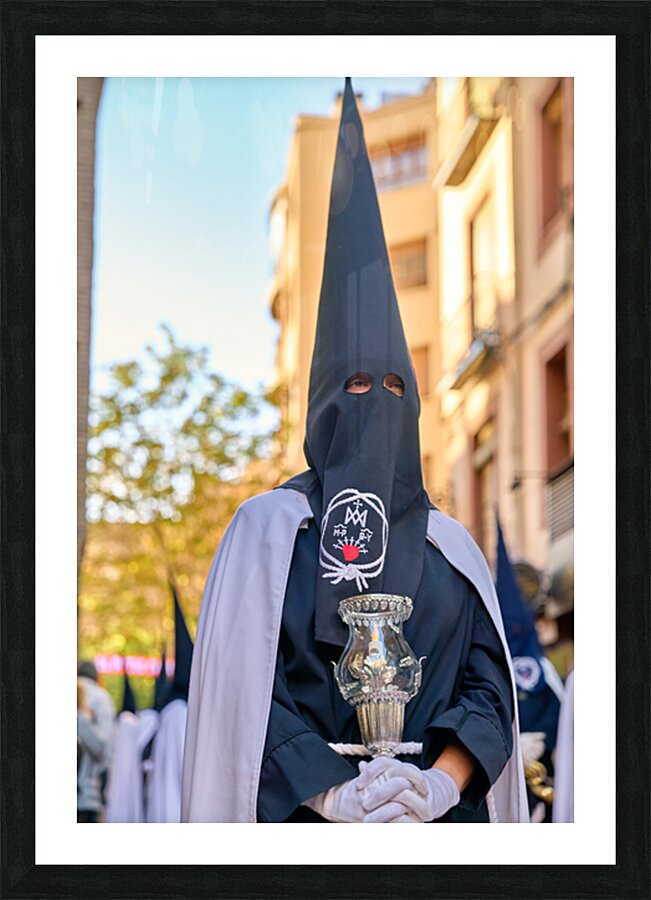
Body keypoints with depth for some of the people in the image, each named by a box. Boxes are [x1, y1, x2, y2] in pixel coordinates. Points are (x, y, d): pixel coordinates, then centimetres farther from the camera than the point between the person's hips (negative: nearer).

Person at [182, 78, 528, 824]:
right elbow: (239, 683, -7)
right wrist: (330, 793, -17)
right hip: (305, 818, -3)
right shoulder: (270, 525, 1)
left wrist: (442, 783, -13)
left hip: (441, 819, 3)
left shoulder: (449, 543, 10)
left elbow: (488, 685, 4)